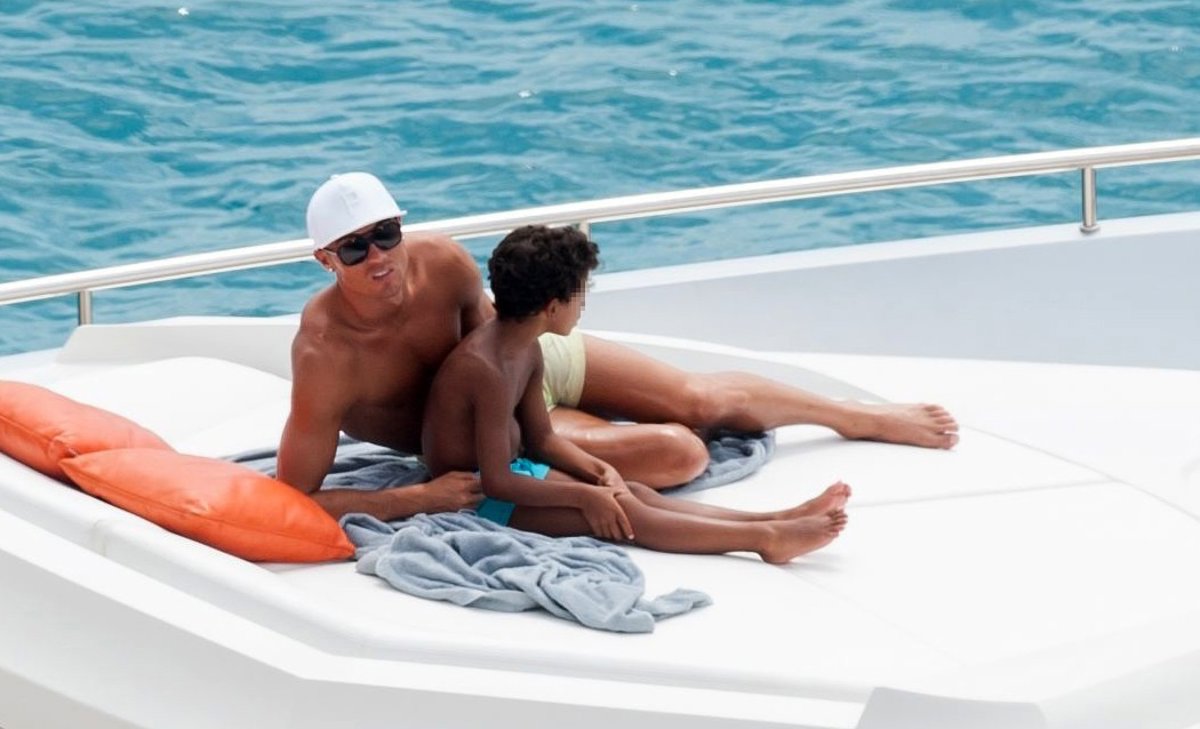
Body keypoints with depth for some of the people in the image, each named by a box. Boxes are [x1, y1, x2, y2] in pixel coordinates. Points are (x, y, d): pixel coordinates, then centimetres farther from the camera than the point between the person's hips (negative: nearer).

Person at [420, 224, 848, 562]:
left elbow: (541, 439, 12)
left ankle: (778, 521, -12)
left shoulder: (526, 352, 4)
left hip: (508, 470, 10)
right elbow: (496, 483, -27)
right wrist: (585, 495, -22)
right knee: (619, 515, -17)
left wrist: (598, 470, -6)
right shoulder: (488, 370, -27)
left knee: (634, 494, -3)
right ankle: (767, 539, -22)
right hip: (475, 498, -10)